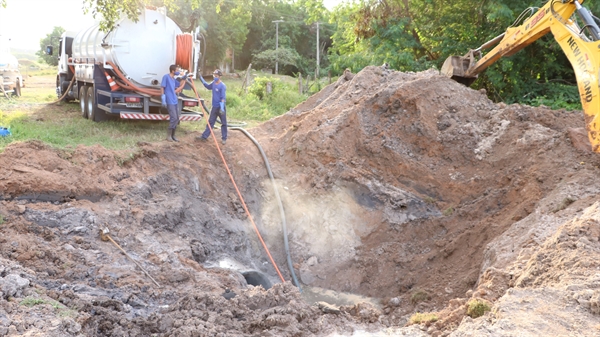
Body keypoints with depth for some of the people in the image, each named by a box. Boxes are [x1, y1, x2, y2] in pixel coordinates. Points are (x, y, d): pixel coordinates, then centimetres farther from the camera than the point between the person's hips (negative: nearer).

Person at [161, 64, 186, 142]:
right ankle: (168, 136, -3)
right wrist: (163, 99, -15)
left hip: (174, 101, 9)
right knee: (174, 118, -13)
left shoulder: (173, 79, 15)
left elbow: (180, 85, 27)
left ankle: (172, 136, 17)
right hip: (169, 102, -9)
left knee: (176, 118, 8)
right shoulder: (166, 77, -7)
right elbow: (162, 88, -10)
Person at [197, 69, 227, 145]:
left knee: (223, 123, 5)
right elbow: (208, 86, 28)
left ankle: (224, 138, 13)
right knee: (210, 122, 10)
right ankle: (204, 136, 13)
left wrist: (222, 107, -29)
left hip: (221, 107, -7)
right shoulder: (213, 83, 5)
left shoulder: (222, 86, -17)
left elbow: (223, 98, -21)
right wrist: (201, 79, 24)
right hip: (214, 107, 7)